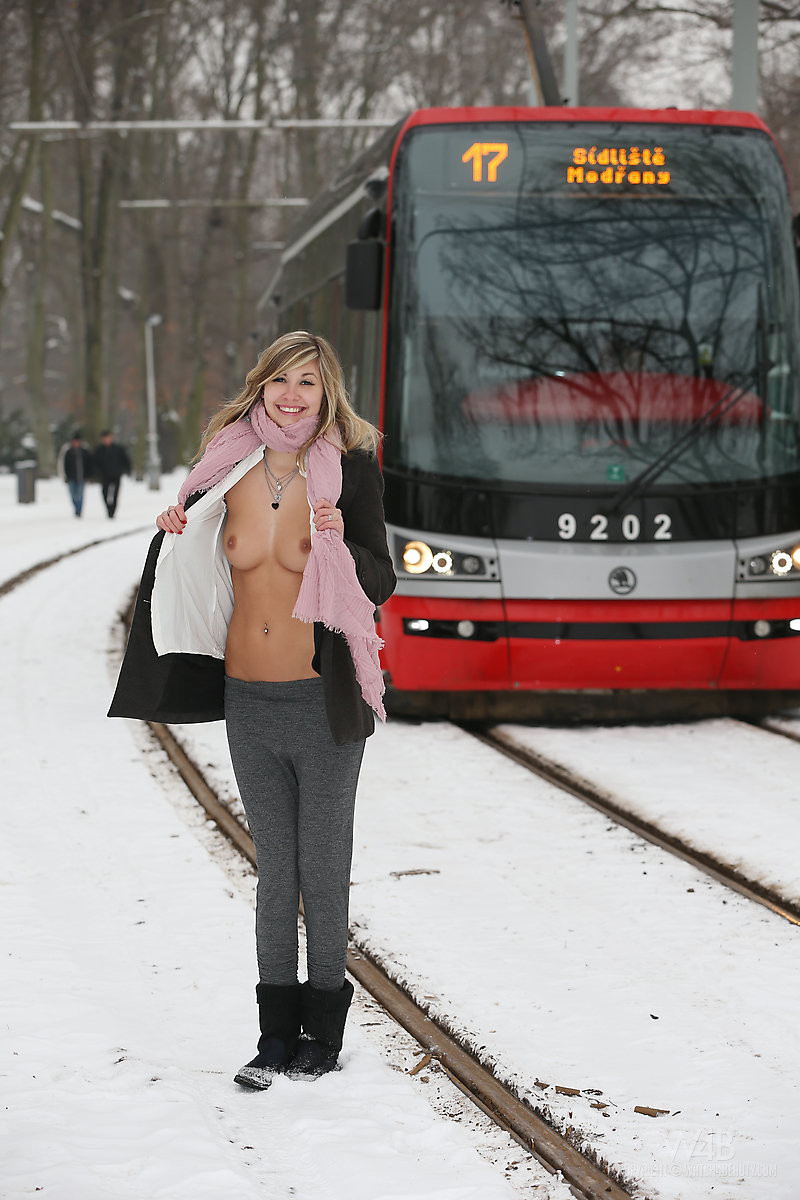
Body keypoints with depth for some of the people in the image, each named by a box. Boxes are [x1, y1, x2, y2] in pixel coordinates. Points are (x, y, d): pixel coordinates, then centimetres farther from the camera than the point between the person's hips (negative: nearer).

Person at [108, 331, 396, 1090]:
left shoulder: (349, 471, -8)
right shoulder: (231, 468, 2)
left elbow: (380, 585, -5)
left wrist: (339, 544, -24)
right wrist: (178, 536, -4)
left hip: (323, 699, -4)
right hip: (248, 700, 4)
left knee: (323, 868, 5)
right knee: (275, 871, 11)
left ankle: (322, 1031, 17)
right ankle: (276, 1033, 19)